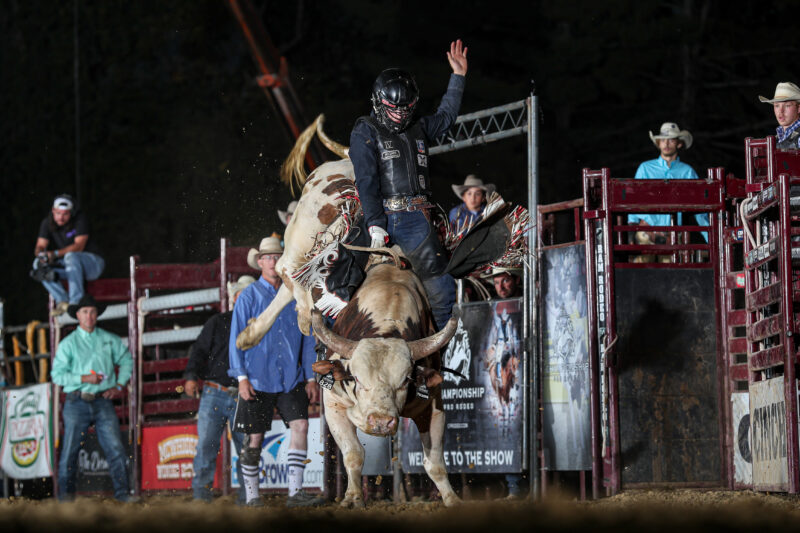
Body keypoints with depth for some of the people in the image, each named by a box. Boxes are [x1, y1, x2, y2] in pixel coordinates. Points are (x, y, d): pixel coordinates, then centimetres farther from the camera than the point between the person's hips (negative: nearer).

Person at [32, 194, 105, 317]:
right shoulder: (47, 223, -1)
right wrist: (41, 254, -33)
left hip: (93, 263, -5)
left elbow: (79, 246, -25)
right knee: (38, 264, -17)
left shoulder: (80, 219, -15)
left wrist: (56, 254, -39)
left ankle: (76, 301, -37)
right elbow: (40, 246, -7)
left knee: (71, 256, -38)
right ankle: (62, 301, -24)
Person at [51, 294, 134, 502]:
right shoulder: (68, 343, 3)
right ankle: (65, 492, 13)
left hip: (103, 402, 1)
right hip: (77, 403, -1)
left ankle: (122, 491, -2)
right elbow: (57, 374, -2)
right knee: (70, 449, 1)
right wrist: (84, 378, -14)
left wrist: (119, 385, 8)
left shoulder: (109, 340, 10)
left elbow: (126, 360, 21)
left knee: (115, 448, -6)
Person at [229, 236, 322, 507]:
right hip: (258, 379, -2)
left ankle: (296, 491, -12)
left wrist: (311, 377, 8)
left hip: (291, 380, 2)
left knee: (300, 426, -13)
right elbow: (236, 339, -1)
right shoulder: (249, 296, 1)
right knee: (254, 437, 1)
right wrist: (241, 377, -9)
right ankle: (252, 496, 12)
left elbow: (308, 339, 14)